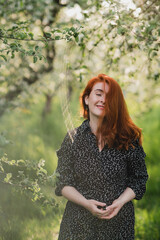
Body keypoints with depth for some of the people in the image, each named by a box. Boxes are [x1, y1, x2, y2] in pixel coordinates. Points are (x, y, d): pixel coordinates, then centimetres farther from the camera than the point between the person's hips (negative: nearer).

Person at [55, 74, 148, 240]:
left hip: (119, 221, 0)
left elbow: (138, 180, 3)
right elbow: (63, 183, 0)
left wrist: (120, 202, -12)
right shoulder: (72, 139, -1)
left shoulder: (129, 139, -2)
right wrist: (86, 203, -15)